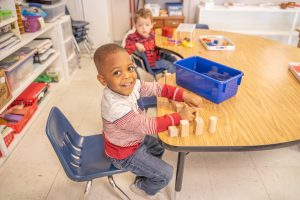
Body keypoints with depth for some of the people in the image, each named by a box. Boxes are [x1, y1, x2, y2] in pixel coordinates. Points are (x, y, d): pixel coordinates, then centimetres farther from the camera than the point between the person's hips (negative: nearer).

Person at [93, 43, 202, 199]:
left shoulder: (131, 85, -18)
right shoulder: (116, 108, -40)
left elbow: (157, 88, -10)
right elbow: (148, 126, -33)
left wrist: (183, 95, -22)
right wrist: (179, 116, -26)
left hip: (134, 138, 8)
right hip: (124, 153, -8)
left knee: (159, 147, 30)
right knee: (166, 174, 3)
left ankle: (144, 176, 48)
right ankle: (142, 187, 32)